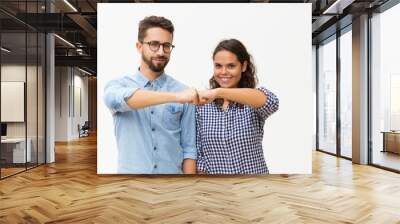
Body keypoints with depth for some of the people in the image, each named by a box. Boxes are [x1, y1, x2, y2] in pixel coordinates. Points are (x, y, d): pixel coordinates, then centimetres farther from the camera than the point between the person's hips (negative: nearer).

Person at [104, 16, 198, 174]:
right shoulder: (118, 85, -3)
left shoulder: (183, 92, -3)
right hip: (130, 170, 0)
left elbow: (189, 148, -1)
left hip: (173, 170, 0)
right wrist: (175, 97, -36)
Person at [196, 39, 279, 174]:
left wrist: (219, 92, -41)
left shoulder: (253, 103, -8)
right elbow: (198, 152, 0)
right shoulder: (202, 104, -4)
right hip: (212, 172, 1)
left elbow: (271, 102, -32)